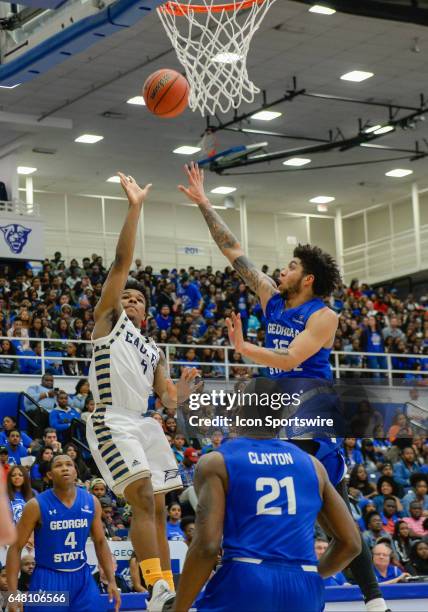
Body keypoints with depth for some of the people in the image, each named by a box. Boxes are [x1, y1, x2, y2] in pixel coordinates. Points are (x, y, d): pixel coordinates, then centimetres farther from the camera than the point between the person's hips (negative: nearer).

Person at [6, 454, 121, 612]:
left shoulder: (91, 502, 0)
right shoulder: (37, 505, -11)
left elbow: (100, 542, 12)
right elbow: (15, 547, -8)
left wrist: (111, 581, 4)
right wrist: (13, 593, -15)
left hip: (82, 577, 4)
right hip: (48, 579, -4)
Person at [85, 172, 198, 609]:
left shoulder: (153, 350, 24)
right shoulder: (108, 319, 7)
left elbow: (168, 399, 19)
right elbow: (122, 262, -3)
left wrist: (184, 387, -2)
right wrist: (134, 208, -8)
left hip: (144, 423, 8)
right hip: (112, 422, -8)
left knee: (157, 508, 7)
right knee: (143, 500, -21)